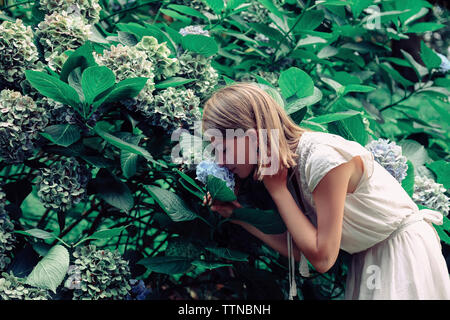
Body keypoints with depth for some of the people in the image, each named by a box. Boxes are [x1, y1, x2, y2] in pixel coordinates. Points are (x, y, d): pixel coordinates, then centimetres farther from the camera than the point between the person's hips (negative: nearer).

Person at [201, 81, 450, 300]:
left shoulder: (324, 158, -29)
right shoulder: (288, 164, -5)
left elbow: (322, 258, -25)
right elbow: (301, 251, -1)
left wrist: (277, 190, -22)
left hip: (405, 249, -7)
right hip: (367, 259, 7)